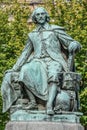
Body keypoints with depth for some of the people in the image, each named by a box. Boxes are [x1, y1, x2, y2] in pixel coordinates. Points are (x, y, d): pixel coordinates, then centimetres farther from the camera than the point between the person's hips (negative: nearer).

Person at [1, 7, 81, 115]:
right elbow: (25, 53, 23)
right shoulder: (32, 35, 19)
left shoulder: (55, 30, 9)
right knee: (25, 71, -31)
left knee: (53, 75, -39)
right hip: (38, 62, 3)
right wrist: (14, 68, 16)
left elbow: (73, 43, 3)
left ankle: (49, 105, -52)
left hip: (53, 61, -3)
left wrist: (74, 45, -23)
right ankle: (33, 102, -30)